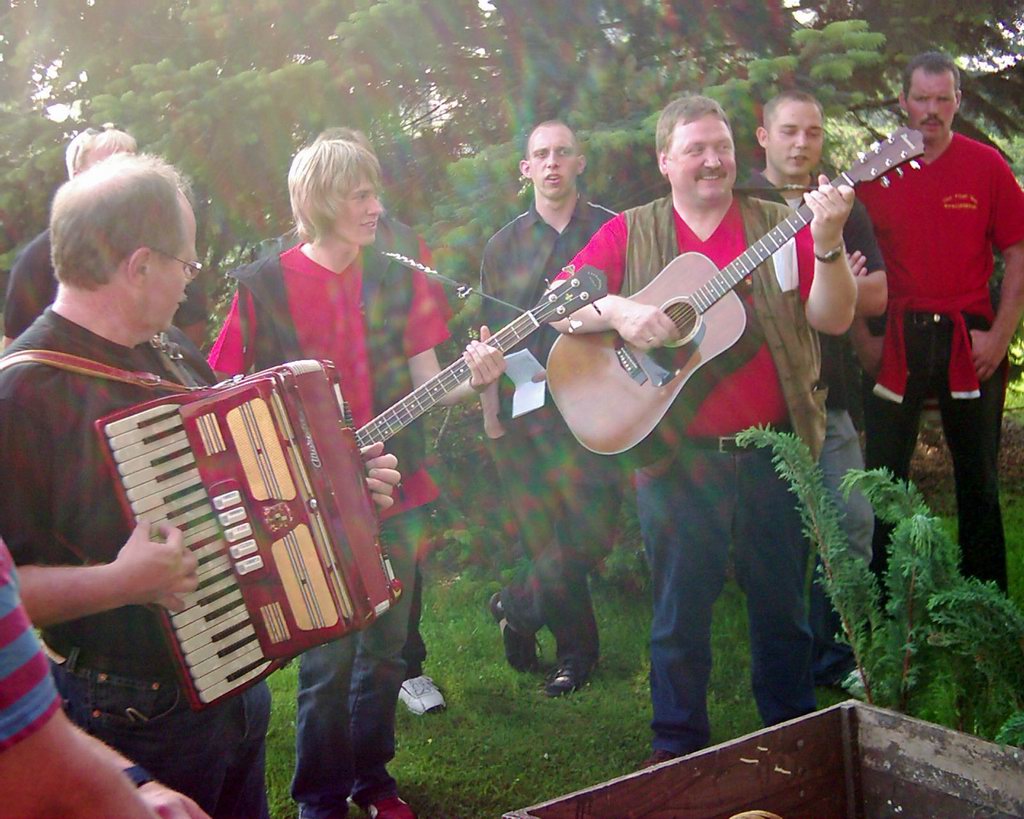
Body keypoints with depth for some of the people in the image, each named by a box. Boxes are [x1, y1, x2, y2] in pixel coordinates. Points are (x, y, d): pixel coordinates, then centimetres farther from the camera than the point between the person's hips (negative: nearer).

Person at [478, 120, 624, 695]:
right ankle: (577, 652, 20)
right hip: (523, 411, 2)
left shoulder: (613, 231, 6)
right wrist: (490, 412, 8)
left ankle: (518, 610, 15)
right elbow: (492, 335, 13)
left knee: (590, 532, -10)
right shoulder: (505, 245, 13)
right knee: (545, 539, 3)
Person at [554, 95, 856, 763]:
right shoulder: (629, 234, 3)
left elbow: (833, 318, -5)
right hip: (678, 456, -1)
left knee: (782, 606, 14)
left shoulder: (779, 225, 3)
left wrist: (828, 243, -21)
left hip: (774, 450, 1)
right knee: (681, 612, 10)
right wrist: (614, 311, -19)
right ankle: (678, 746, 28)